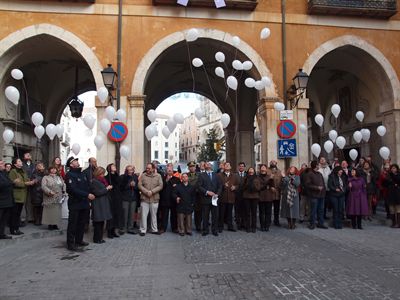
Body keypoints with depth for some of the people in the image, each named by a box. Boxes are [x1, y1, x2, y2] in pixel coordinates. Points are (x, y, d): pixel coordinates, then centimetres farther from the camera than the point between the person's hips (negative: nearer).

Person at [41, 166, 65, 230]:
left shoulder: (59, 177, 17)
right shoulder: (45, 178, 3)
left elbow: (63, 186, 15)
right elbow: (43, 186, -11)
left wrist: (63, 194, 3)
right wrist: (49, 192, -23)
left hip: (58, 199, 4)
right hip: (49, 199, -4)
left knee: (57, 212, 3)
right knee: (50, 212, -4)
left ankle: (56, 224, 10)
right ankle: (50, 224, 4)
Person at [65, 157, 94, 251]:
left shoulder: (83, 174, 14)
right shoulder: (69, 175, -11)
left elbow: (88, 185, 15)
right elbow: (73, 189, -21)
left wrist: (90, 194, -1)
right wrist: (87, 195, -23)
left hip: (84, 203, 7)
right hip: (75, 203, -7)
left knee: (82, 223, 15)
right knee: (73, 224, 1)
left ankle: (79, 240, 28)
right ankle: (70, 243, 10)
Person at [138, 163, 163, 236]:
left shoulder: (158, 176, 2)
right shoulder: (143, 175, 2)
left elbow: (160, 186, -4)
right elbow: (140, 185, -3)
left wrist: (152, 191, -14)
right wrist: (146, 192, -14)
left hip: (154, 199, 0)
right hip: (144, 198, 0)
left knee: (154, 215, 11)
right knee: (144, 215, 2)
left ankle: (154, 229, 22)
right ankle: (143, 230, 12)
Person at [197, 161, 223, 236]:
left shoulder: (216, 175, 14)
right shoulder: (201, 175, 4)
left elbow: (220, 186, 10)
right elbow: (199, 186, -4)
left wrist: (217, 194, -5)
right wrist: (207, 192, -14)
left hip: (215, 198, 2)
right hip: (205, 198, -2)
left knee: (215, 215, 4)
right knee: (205, 216, 2)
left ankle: (215, 230, 15)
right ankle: (205, 230, 14)